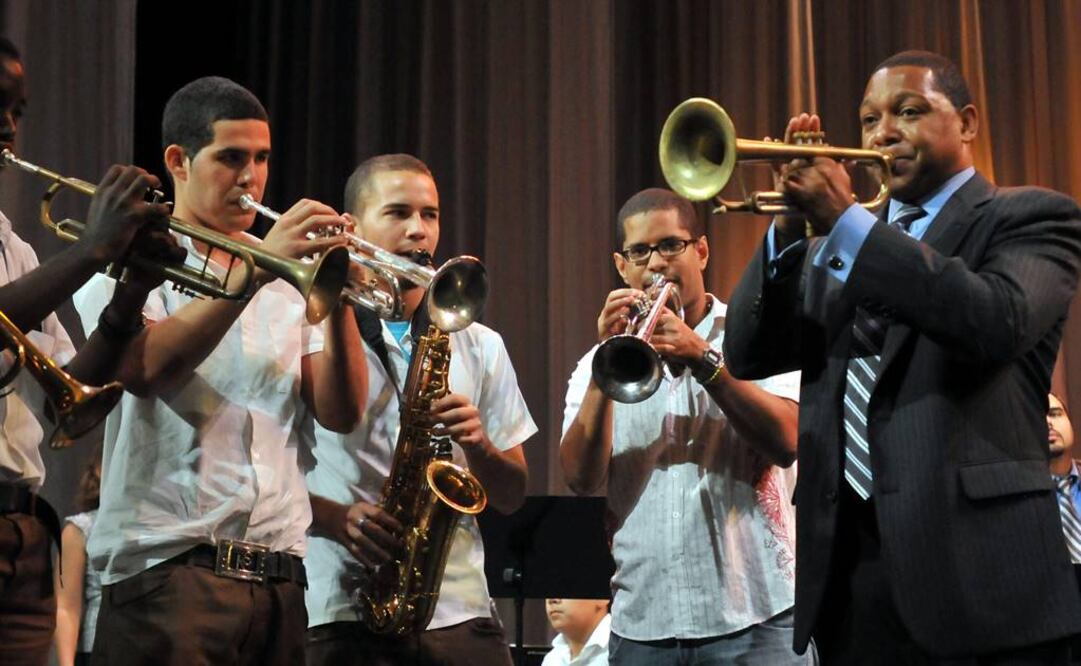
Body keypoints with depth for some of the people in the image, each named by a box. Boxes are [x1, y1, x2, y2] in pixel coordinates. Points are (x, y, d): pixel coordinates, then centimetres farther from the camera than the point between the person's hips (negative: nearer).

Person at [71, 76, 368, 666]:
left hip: (279, 574, 5)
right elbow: (143, 368, -16)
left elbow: (340, 413, 6)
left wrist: (339, 302, -9)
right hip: (169, 567, -4)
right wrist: (256, 270, -19)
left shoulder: (293, 278, 15)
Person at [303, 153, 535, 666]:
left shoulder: (479, 346, 14)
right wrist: (339, 518, -16)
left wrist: (477, 444, -5)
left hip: (461, 614, 3)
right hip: (345, 615, -3)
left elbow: (511, 498, 15)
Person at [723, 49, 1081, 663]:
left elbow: (996, 322, -17)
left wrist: (844, 220, -18)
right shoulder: (831, 249, 19)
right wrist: (790, 228, -5)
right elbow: (750, 355, 9)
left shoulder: (1031, 219, 3)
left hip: (971, 561, -5)